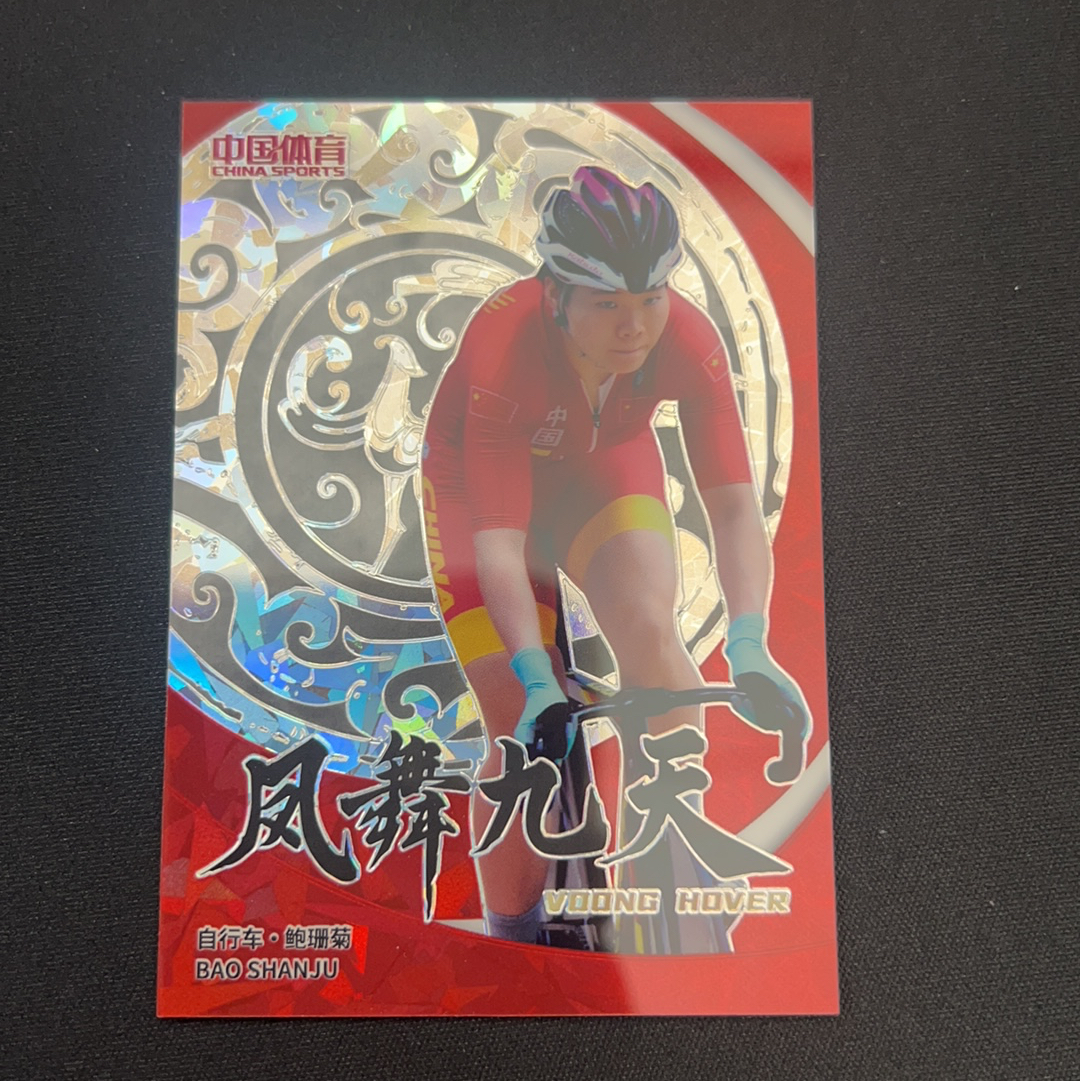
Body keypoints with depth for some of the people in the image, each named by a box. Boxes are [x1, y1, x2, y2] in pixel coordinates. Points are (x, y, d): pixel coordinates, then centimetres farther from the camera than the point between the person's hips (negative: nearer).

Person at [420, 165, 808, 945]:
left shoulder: (689, 339, -27)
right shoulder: (501, 348, -35)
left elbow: (735, 503, -32)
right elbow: (498, 541, -38)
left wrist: (748, 643, -45)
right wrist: (536, 681, -47)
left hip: (603, 467, 3)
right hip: (480, 481, -2)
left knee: (649, 625, -26)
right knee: (526, 736, -9)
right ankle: (515, 939, 14)